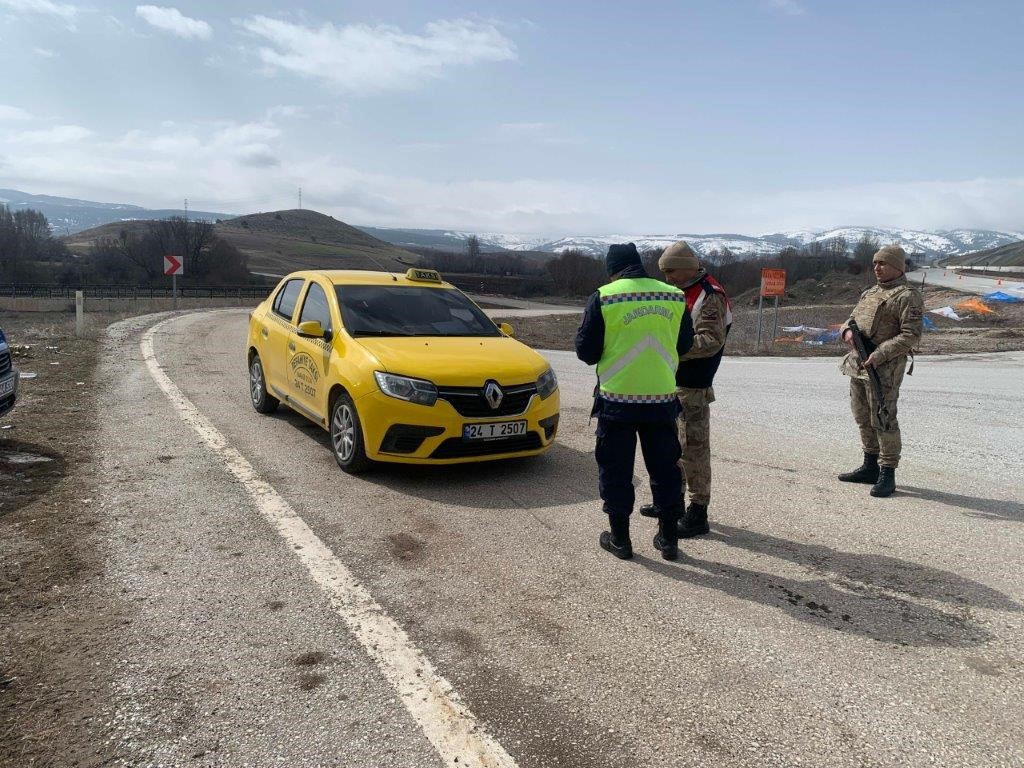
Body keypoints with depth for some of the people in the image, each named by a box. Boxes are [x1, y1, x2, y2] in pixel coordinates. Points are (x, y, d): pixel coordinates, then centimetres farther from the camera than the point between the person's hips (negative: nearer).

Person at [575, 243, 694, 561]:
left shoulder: (603, 298, -8)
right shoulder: (675, 297, 2)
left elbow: (586, 351, -5)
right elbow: (684, 345, 13)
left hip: (618, 399, -3)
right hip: (663, 398, 3)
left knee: (616, 469, 9)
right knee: (665, 468, 15)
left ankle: (619, 538, 17)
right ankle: (669, 539, 23)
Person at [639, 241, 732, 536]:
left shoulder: (710, 296, -14)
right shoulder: (682, 292, 15)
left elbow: (712, 341, -21)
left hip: (693, 387, -10)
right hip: (673, 382, 10)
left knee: (694, 448, -4)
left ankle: (698, 514, 3)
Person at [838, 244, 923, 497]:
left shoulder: (907, 296, -8)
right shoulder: (870, 293, 18)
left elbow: (910, 336, -15)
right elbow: (851, 318, 22)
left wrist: (879, 355, -23)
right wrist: (848, 331, -3)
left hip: (884, 367, -8)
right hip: (858, 363, 9)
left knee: (883, 420, -7)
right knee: (863, 418, 14)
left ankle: (887, 475, 1)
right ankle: (870, 467, 26)